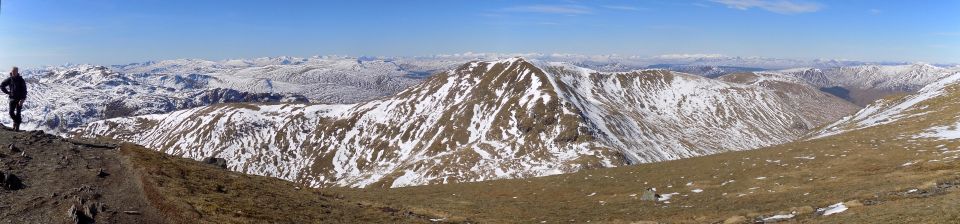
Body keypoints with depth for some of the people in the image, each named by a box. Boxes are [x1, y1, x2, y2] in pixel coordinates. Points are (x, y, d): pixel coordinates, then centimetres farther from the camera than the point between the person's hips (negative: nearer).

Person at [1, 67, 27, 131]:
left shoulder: (21, 80, -9)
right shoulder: (9, 79, 1)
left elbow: (24, 90, -12)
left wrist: (22, 99, -20)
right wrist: (7, 92, 5)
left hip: (19, 99, -3)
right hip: (12, 98, 3)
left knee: (18, 113, -3)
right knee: (11, 112, -2)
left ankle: (17, 127, 4)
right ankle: (15, 120, 25)